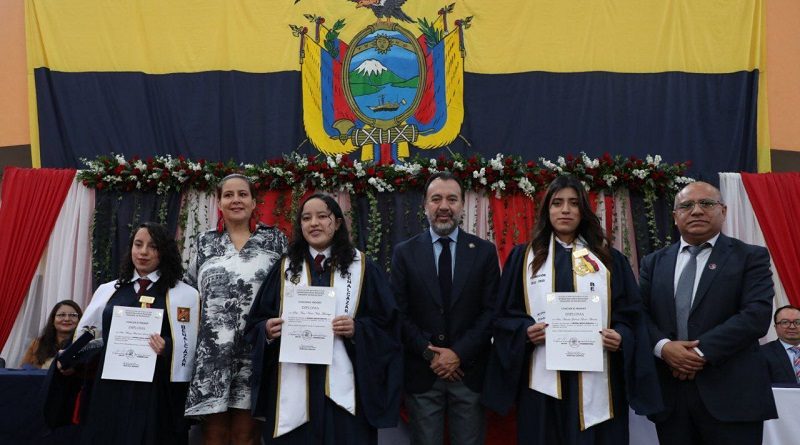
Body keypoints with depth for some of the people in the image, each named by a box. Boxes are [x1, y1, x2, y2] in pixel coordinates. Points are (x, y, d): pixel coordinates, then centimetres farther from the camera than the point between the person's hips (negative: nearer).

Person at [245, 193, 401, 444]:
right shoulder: (286, 268, 10)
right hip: (294, 385, 2)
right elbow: (257, 322, 11)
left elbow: (386, 323, 3)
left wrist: (357, 329, -15)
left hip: (343, 385, -1)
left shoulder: (361, 267, 5)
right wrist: (268, 330, -10)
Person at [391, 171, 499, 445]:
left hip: (469, 372, 0)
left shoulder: (485, 251, 3)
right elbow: (399, 313, 0)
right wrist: (428, 353, -10)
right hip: (421, 373, 0)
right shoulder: (404, 253, 3)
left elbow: (491, 310, -2)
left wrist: (459, 353, -11)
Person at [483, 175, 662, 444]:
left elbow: (631, 313, 7)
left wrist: (621, 338, -12)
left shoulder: (609, 259, 11)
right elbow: (505, 314, 5)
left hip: (595, 382, 1)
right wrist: (525, 330, -13)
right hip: (543, 382, -1)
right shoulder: (523, 257, 8)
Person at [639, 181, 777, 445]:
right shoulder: (654, 262, 13)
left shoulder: (751, 257, 3)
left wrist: (702, 351, -16)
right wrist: (663, 347, -14)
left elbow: (757, 314, -10)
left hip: (731, 394, -3)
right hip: (669, 393, 3)